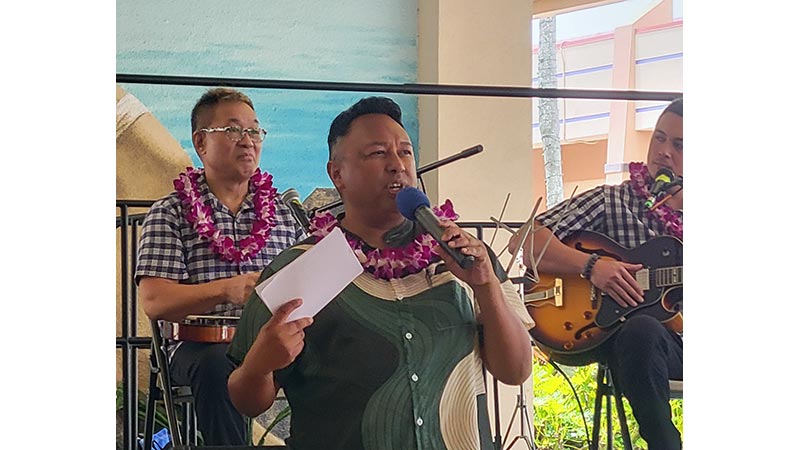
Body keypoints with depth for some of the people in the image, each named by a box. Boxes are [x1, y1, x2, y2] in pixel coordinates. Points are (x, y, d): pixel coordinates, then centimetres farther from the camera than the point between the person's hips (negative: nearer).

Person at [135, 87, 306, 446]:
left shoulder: (284, 212, 19)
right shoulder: (170, 213, 8)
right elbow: (154, 301, -4)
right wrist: (227, 290, -20)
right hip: (201, 344, -3)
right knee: (220, 365, -37)